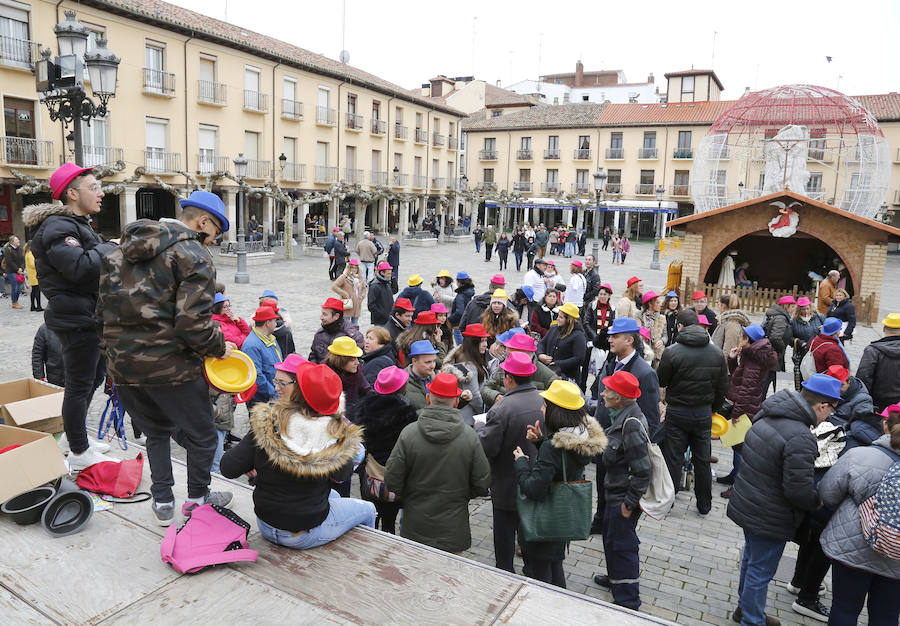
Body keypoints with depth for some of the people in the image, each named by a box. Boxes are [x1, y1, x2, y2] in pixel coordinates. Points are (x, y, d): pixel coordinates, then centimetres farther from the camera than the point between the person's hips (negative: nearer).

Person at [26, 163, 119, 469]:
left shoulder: (79, 224, 18)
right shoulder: (57, 228, -17)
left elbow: (98, 264, 21)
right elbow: (81, 267, -31)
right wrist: (109, 247, -17)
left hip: (91, 317, 11)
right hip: (77, 319, -11)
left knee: (94, 377, 20)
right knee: (80, 385, 0)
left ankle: (79, 439, 35)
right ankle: (79, 454, 13)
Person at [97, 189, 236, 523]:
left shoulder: (123, 249, 14)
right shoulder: (193, 255, -11)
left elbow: (103, 308, 13)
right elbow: (193, 321, -21)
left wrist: (113, 348, 21)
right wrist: (219, 347, -5)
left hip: (122, 366, 8)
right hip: (171, 366, -7)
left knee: (156, 432, 26)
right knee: (201, 435, 14)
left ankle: (162, 502, 33)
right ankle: (197, 499, 30)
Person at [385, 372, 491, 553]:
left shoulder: (409, 433, -14)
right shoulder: (470, 436, -12)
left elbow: (392, 481, -9)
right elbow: (482, 484, -5)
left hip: (415, 527, 0)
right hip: (453, 529, 0)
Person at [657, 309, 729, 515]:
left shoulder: (672, 352, -16)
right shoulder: (717, 353, -1)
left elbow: (660, 382, -6)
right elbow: (722, 388, 4)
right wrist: (712, 409, 16)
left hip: (677, 413, -4)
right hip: (704, 413, 4)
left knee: (673, 458, 7)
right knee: (702, 460, 15)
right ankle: (704, 505, 27)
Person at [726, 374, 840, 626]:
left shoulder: (766, 418, -2)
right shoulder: (801, 438, -29)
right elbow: (798, 490, -26)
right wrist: (817, 503, -5)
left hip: (746, 506, 9)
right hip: (770, 519, -9)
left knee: (751, 558, 27)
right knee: (760, 572, 9)